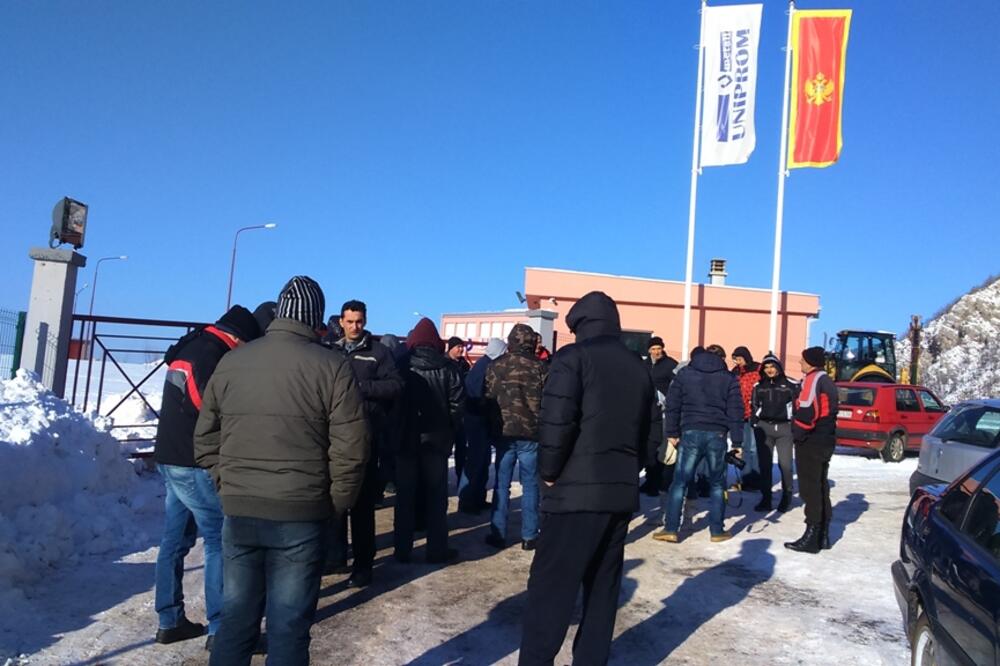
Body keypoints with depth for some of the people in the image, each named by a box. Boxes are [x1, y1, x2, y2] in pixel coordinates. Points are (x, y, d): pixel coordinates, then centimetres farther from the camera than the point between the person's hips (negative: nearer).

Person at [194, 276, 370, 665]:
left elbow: (206, 438, 11)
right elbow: (350, 447, -11)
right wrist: (335, 503, 1)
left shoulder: (231, 361, 6)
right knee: (289, 624, 7)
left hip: (239, 511, 4)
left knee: (237, 617, 17)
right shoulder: (332, 366, -8)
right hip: (301, 513, -4)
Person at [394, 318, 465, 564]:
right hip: (436, 438, 0)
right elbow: (458, 403, -9)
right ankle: (437, 550, 11)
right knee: (436, 496, 9)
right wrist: (448, 427, 5)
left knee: (405, 496, 9)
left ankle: (402, 549, 13)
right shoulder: (447, 368, -5)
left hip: (407, 438, 0)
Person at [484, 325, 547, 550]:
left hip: (504, 431, 1)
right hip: (531, 432, -1)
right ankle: (529, 536, 9)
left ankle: (498, 534, 10)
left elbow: (488, 397, 2)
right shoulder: (539, 367, -4)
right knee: (530, 485, 7)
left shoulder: (496, 365, 0)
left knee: (502, 484, 9)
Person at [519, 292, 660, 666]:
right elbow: (652, 432, 14)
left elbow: (556, 421, -17)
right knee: (603, 587, 14)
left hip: (577, 490, -6)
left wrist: (549, 473, -5)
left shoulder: (573, 357, -6)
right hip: (622, 491, 7)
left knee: (551, 587, -1)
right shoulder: (638, 367, 13)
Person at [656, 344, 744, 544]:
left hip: (690, 432, 0)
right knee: (717, 484, 13)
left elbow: (672, 404, 4)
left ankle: (670, 529, -1)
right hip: (717, 435, 0)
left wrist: (672, 432, 7)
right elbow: (735, 411, 3)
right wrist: (737, 441, 4)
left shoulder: (684, 373, 9)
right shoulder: (729, 378, 8)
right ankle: (717, 530, 15)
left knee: (679, 481, 3)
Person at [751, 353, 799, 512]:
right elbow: (754, 406, 17)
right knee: (765, 464, 4)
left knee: (785, 464, -6)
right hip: (764, 427, 3)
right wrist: (755, 423, 8)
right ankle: (766, 498, 11)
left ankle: (786, 497, 14)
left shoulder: (790, 385, 2)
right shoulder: (759, 386, 12)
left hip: (784, 428, -3)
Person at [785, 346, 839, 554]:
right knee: (821, 487, 14)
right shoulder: (828, 382, 17)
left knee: (810, 489, -6)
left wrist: (798, 434, -13)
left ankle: (811, 538, -4)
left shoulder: (813, 380, -15)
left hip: (810, 443, -10)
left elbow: (807, 412, -24)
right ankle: (822, 536, 21)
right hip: (826, 441, 10)